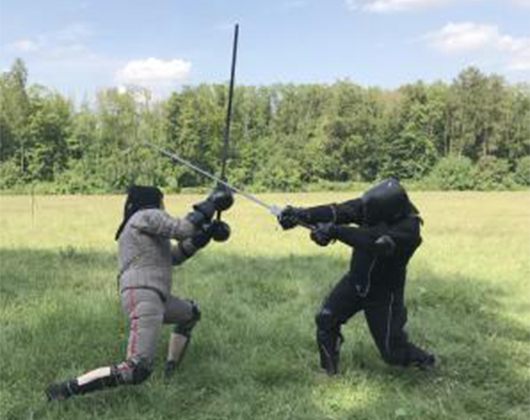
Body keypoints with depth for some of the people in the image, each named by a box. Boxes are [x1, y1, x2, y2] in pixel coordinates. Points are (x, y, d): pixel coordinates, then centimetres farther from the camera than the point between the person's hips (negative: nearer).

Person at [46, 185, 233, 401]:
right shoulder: (147, 216, -1)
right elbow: (182, 229, -12)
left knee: (192, 313, 34)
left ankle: (171, 371, 36)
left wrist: (205, 234, 17)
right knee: (136, 372, -22)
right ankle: (66, 389, -18)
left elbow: (175, 256, 25)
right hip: (143, 296, -11)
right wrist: (209, 204, -1)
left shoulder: (141, 223, 25)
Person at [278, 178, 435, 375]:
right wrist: (303, 214, -40)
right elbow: (338, 211, -26)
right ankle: (329, 373, 12)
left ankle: (424, 360, 34)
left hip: (383, 294, -5)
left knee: (392, 352, 2)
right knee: (325, 320, -7)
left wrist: (336, 231, -49)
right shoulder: (371, 206, -14)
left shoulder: (408, 228, -29)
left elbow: (376, 243, -45)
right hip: (355, 280, 5)